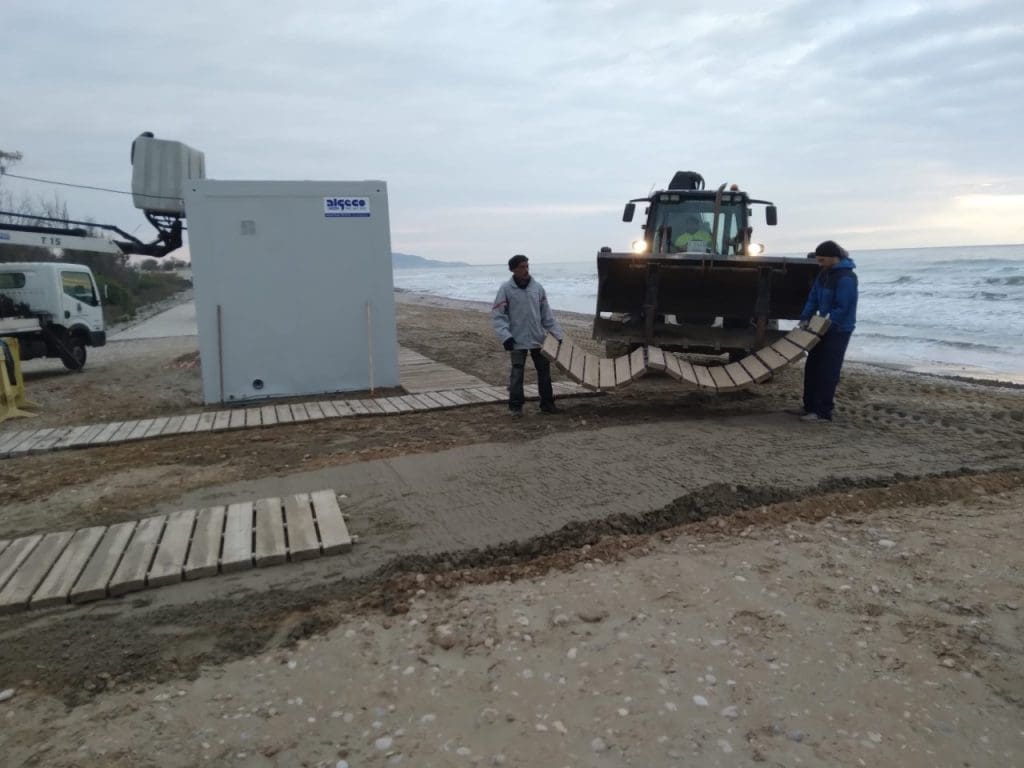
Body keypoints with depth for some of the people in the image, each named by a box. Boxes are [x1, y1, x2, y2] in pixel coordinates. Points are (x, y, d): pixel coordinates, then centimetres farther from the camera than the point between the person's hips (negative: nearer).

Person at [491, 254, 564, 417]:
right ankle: (515, 406, 8)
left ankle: (547, 403, 21)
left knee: (544, 371, 9)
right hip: (518, 340, -4)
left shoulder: (537, 287, 4)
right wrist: (505, 336, -18)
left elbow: (547, 314, 10)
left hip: (539, 339, 4)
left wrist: (557, 334, 7)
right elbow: (497, 315, -7)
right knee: (517, 373, -4)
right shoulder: (506, 289, -7)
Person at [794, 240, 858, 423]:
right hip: (824, 327, 9)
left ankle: (823, 412, -2)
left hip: (838, 331, -9)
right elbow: (813, 297, 11)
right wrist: (805, 318, 1)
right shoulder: (825, 273, 8)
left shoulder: (846, 278, -21)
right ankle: (810, 405, 23)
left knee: (827, 371, -7)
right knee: (812, 367, 13)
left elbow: (843, 308, -24)